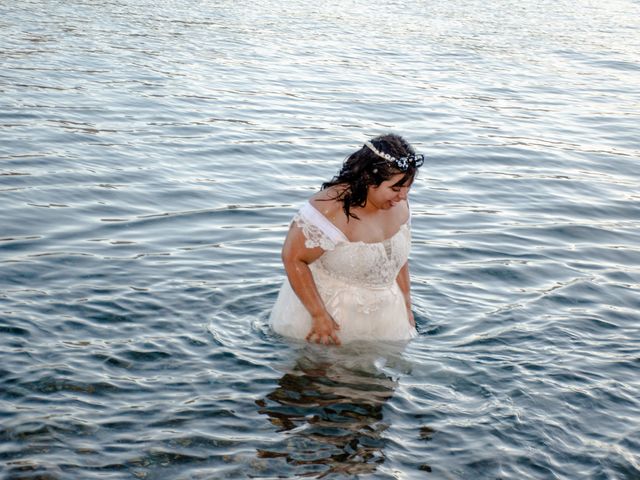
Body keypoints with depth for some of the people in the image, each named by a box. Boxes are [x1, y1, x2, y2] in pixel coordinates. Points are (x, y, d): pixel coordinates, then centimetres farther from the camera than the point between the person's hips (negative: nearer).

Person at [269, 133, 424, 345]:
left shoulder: (398, 205, -3)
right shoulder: (332, 209, -26)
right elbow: (292, 258, -21)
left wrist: (406, 307, 16)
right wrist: (319, 316, -20)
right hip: (331, 314, -6)